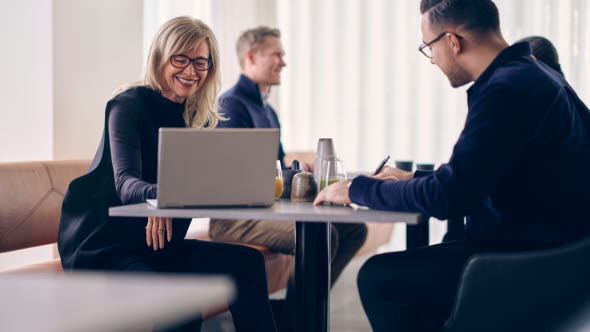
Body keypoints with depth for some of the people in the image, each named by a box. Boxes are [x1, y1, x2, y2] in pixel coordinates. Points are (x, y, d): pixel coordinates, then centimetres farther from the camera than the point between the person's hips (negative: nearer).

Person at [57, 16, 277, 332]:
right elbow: (125, 182, -26)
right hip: (102, 247, -7)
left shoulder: (199, 116, 9)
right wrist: (161, 195, -50)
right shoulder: (129, 105, -12)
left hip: (158, 246, 7)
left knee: (247, 261, -11)